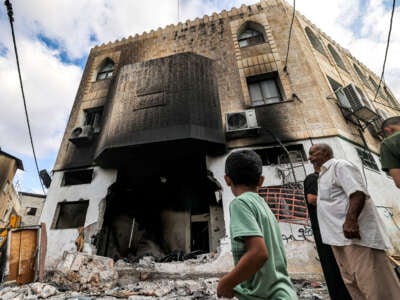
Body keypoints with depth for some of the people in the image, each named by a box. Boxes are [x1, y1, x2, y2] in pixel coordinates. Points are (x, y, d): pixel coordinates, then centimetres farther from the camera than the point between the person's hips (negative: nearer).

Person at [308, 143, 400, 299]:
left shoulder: (340, 165, -7)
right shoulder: (324, 173, 21)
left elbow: (357, 192, -20)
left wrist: (351, 220, -30)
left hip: (353, 232, -10)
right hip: (340, 236, 10)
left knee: (373, 282, -3)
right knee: (352, 281, 15)